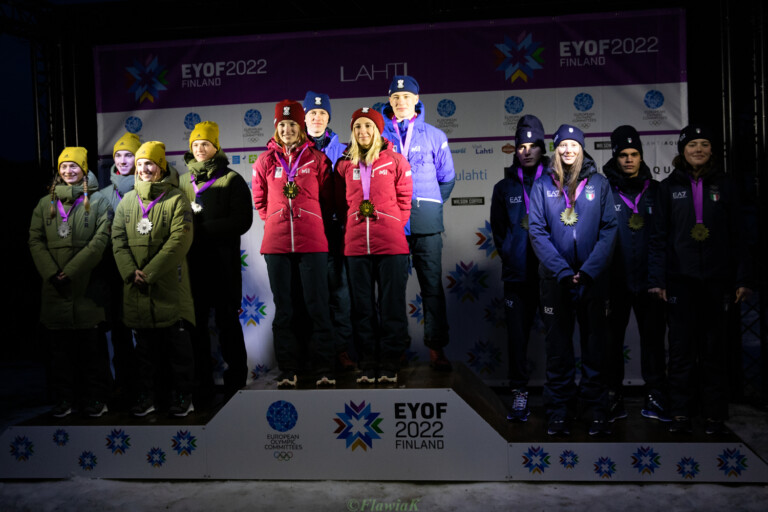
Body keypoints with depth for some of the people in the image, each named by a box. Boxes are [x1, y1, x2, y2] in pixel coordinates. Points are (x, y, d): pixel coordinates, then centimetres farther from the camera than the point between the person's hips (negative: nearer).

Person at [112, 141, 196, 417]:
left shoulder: (176, 199, -3)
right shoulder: (127, 201, 11)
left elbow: (179, 241, -13)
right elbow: (118, 240, 7)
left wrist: (150, 272, -16)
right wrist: (131, 272, -9)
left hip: (170, 284, -4)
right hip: (137, 289, 4)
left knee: (178, 342, 3)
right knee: (144, 343, 12)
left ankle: (182, 395, 16)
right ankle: (146, 395, 24)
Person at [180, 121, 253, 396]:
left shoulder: (231, 180, -1)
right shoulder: (183, 181, 14)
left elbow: (242, 221, -10)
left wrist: (203, 228, -16)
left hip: (222, 261, -4)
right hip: (191, 260, 4)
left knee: (227, 319, 4)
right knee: (196, 321, 9)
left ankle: (236, 374, 17)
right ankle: (202, 379, 21)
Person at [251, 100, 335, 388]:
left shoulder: (316, 159, 5)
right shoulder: (266, 160, 9)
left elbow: (327, 199, 10)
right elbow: (259, 200, 17)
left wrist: (314, 224, 8)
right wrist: (274, 223, 10)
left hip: (312, 243, -2)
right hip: (276, 244, 2)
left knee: (317, 306, -2)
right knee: (284, 308, 7)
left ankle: (324, 369, 6)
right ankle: (288, 370, 15)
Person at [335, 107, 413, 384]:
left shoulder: (395, 160, 4)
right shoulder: (344, 165, 10)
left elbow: (405, 198, 6)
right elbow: (341, 204, 15)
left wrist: (394, 228, 0)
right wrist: (352, 229, 6)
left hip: (391, 244, -2)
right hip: (356, 244, 2)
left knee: (392, 302, 1)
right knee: (363, 304, 6)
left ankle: (390, 361, 11)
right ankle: (368, 362, 16)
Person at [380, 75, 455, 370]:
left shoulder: (433, 135, 11)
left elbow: (447, 178, 16)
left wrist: (429, 206, 10)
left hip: (425, 221, 0)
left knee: (432, 283, -2)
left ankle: (436, 348, 3)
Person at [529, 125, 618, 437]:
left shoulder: (599, 183, 4)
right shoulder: (542, 185, 3)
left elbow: (609, 229, -2)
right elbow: (537, 231, -4)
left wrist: (589, 270, -13)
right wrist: (562, 271, -13)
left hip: (593, 278, 0)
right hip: (555, 279, 0)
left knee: (595, 344, 7)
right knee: (558, 346, 7)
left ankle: (595, 409, 18)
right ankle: (558, 410, 17)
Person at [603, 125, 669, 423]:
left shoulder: (656, 191, 8)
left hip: (649, 279, 2)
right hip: (615, 281, -1)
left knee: (653, 338, 7)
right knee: (611, 339, 5)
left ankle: (655, 399, 18)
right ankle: (613, 400, 16)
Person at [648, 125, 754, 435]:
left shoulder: (723, 186, 8)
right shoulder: (669, 187, 6)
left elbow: (738, 236, 7)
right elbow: (659, 236, 3)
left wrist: (743, 279, 0)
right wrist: (656, 279, -5)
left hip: (716, 278, 1)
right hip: (680, 278, -1)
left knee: (714, 348, 6)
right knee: (681, 348, 3)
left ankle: (714, 414, 15)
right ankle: (681, 412, 12)